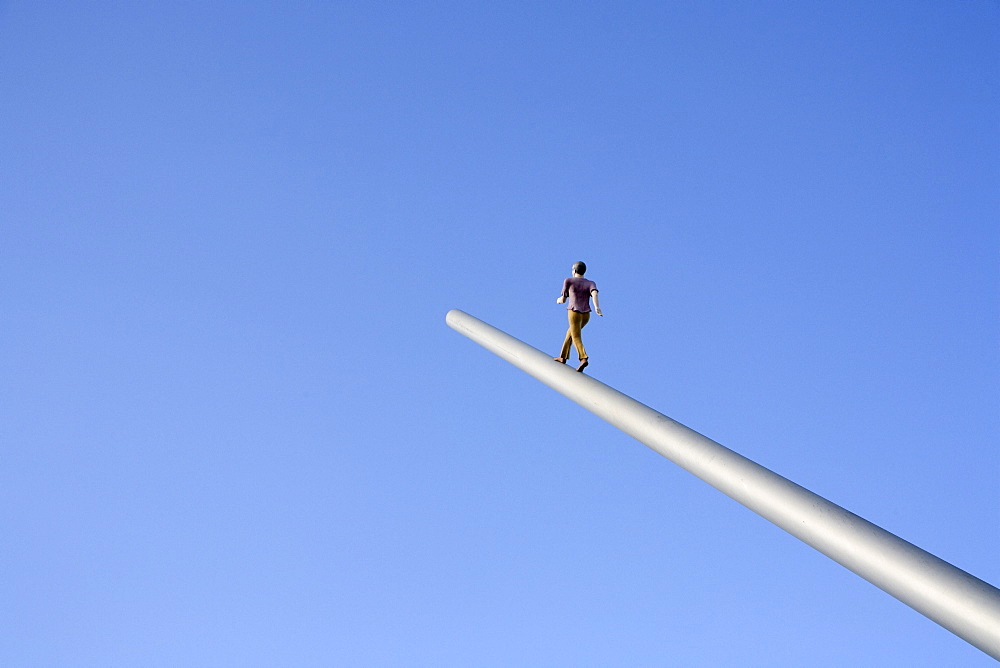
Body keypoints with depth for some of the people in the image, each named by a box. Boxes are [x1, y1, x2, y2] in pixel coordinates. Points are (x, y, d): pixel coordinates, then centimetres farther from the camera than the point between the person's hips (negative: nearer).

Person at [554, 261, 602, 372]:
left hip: (574, 313, -5)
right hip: (586, 315, 5)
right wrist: (597, 307, -26)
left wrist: (558, 300, 33)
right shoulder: (591, 283, 10)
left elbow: (563, 300, 10)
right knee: (570, 333, 24)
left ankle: (584, 359, -34)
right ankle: (563, 357, 29)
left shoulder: (568, 281, 4)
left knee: (576, 339, -11)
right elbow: (594, 294, -11)